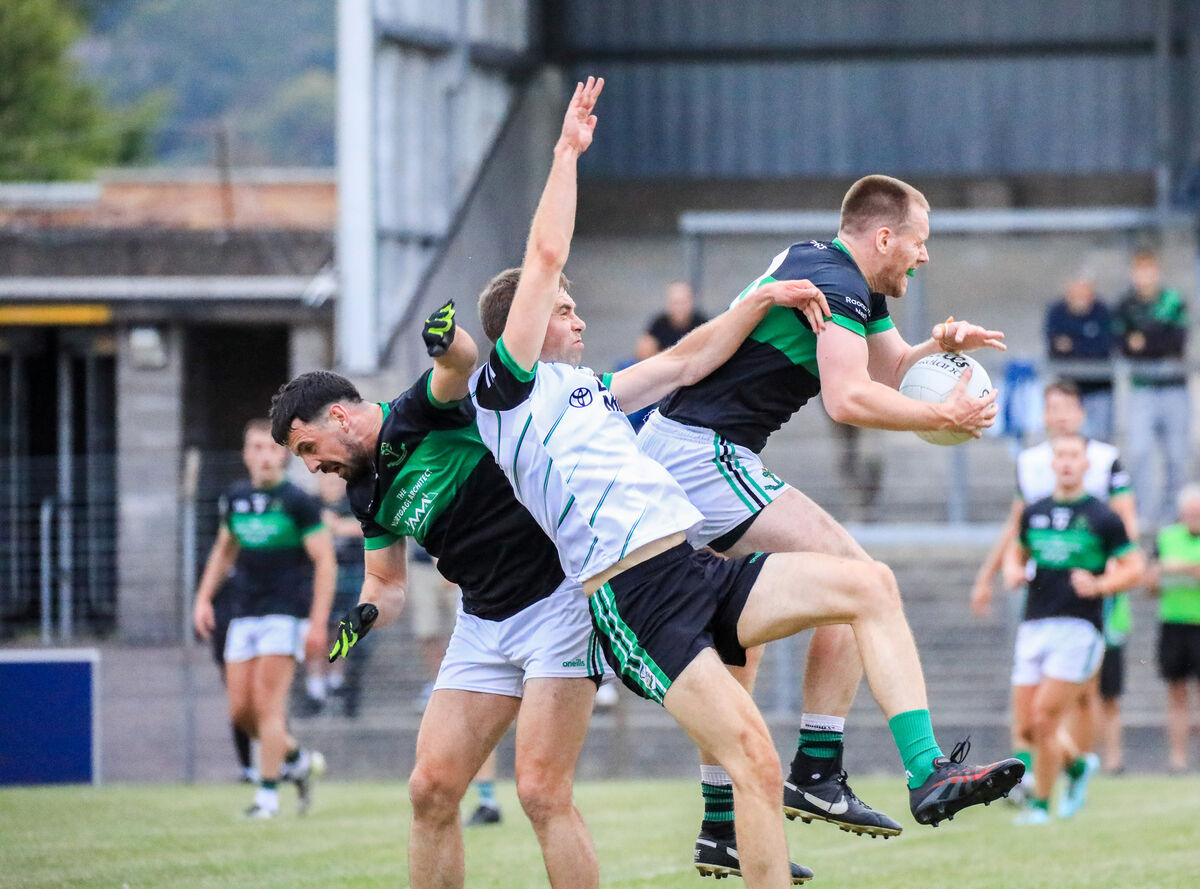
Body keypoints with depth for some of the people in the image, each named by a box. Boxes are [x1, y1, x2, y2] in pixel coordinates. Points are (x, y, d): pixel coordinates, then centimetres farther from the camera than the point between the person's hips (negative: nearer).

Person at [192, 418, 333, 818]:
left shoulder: (298, 501, -6)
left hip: (285, 614, -6)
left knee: (267, 702, -12)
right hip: (244, 616, 6)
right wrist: (203, 598, 15)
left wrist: (318, 623, -12)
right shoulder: (234, 499, 10)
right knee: (241, 709, 1)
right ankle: (298, 759, 24)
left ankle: (268, 796, -7)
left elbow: (324, 561, -7)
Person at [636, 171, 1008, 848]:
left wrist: (939, 346, 4)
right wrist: (946, 416, -18)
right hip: (705, 455, -11)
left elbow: (893, 372, 24)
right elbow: (848, 398, -27)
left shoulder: (849, 283, 19)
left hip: (668, 447, 11)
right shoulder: (837, 283, -14)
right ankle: (817, 776, -15)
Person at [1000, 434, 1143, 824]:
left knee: (1044, 718, -13)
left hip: (1078, 627, -5)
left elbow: (1133, 568, 1)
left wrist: (1099, 585, -16)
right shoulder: (1034, 513, 12)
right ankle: (1075, 764, 31)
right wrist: (1012, 571, 4)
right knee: (1026, 726, 2)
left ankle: (1040, 804, 1)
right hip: (1034, 627, 5)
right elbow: (1017, 551, 27)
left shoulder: (1102, 517, -1)